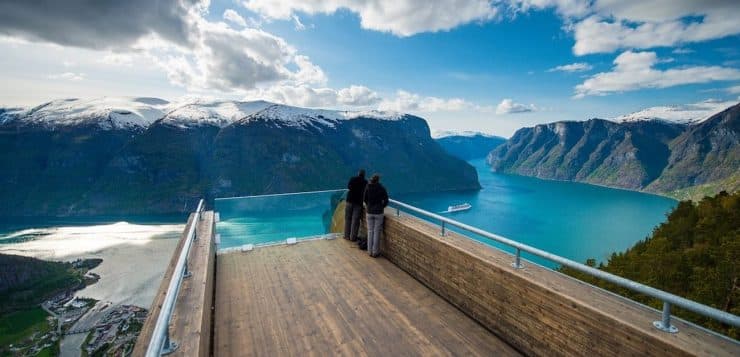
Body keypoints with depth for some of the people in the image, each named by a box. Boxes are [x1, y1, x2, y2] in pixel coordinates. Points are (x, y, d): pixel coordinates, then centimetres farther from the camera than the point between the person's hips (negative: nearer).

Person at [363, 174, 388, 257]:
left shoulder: (367, 187, -4)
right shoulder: (382, 188, -9)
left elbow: (364, 199, 3)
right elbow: (386, 201, -6)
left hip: (369, 212, 2)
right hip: (379, 213, -2)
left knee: (370, 231, 10)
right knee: (377, 232, 4)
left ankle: (370, 251, 17)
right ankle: (375, 252, 10)